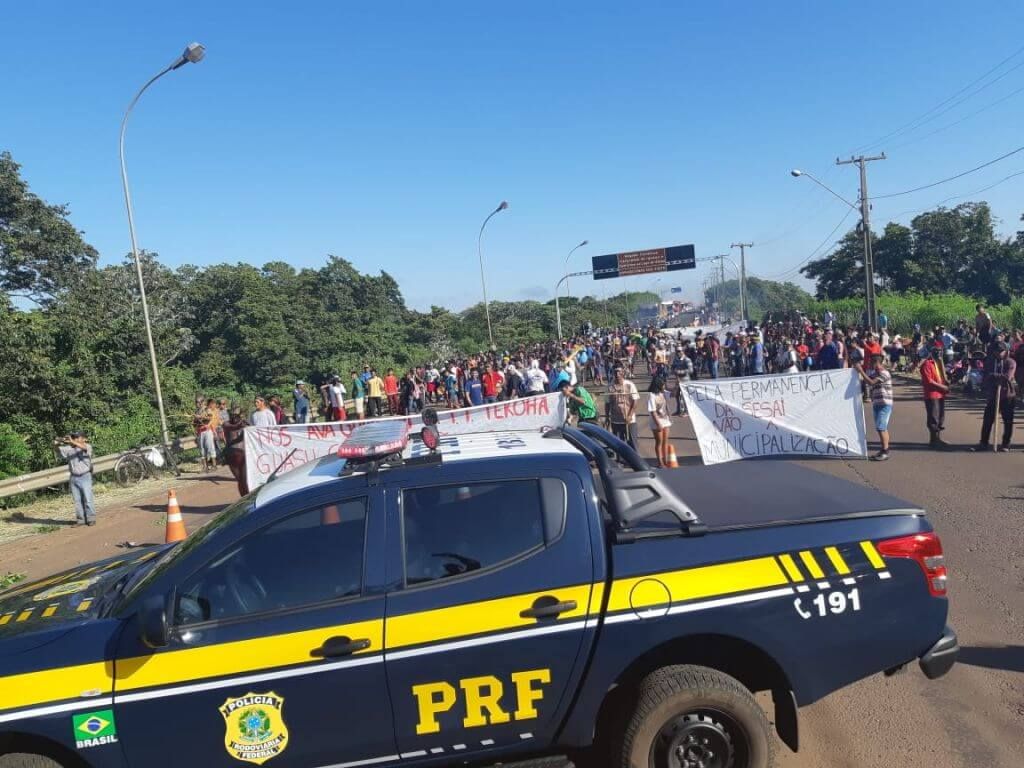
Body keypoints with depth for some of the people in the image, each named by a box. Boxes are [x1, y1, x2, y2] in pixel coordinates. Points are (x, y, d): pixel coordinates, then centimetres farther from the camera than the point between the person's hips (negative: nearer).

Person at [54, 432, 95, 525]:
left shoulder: (88, 447, -3)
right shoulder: (69, 449, 10)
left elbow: (84, 447, -25)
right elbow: (58, 449, 4)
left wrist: (71, 441, -35)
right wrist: (58, 442, -18)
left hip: (85, 477, -5)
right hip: (74, 478, 5)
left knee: (88, 499, -5)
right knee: (77, 500, 6)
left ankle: (91, 519, 1)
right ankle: (81, 520, 12)